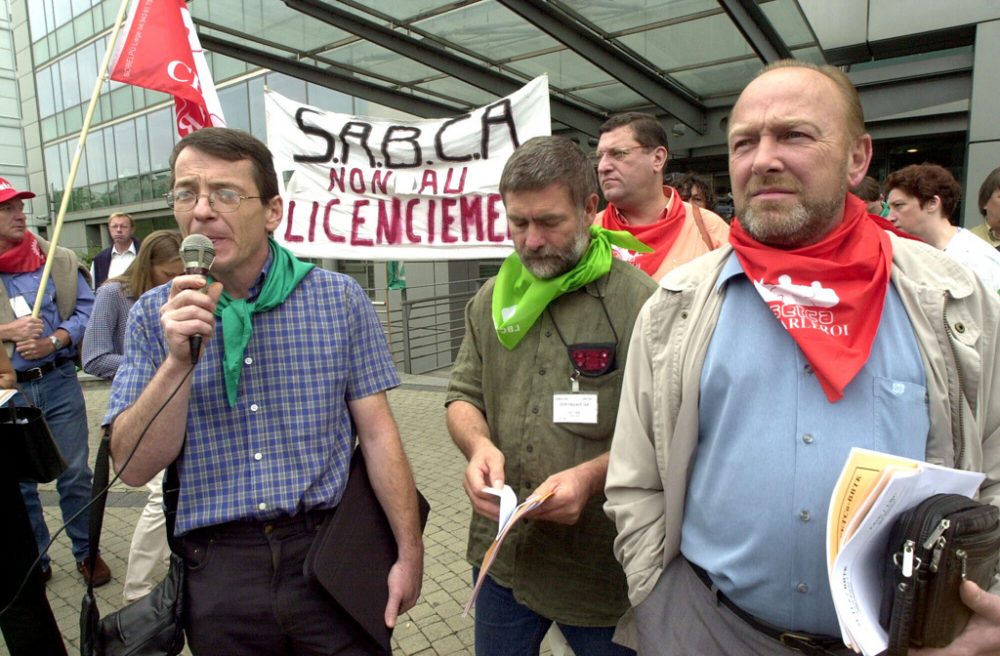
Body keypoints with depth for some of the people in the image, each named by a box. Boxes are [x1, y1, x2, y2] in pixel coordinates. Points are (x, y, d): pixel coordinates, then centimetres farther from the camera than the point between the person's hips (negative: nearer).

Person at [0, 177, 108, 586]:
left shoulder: (57, 260, 0)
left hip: (58, 382, 0)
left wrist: (52, 342, -16)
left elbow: (87, 310, -1)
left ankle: (86, 553, 25)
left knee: (74, 473, 7)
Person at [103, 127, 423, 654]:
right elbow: (134, 467, -5)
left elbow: (377, 433, -5)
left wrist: (410, 550, -5)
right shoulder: (156, 315, -1)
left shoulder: (340, 299, -6)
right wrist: (179, 359, -20)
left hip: (329, 555, -1)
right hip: (216, 569, 2)